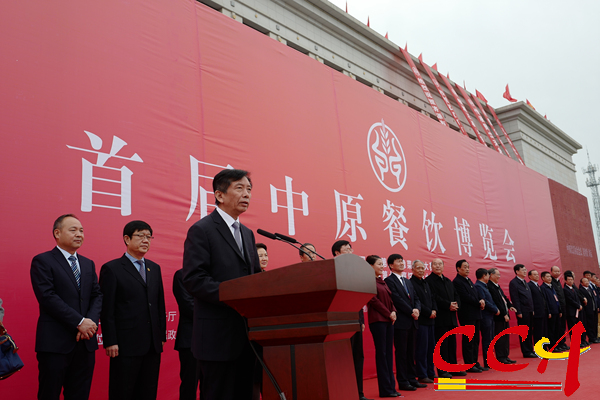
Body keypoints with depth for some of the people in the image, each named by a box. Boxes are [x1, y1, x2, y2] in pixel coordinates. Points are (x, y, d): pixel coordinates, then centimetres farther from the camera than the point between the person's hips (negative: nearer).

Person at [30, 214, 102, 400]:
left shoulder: (88, 264, 16)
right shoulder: (42, 261, -3)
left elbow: (97, 295, 10)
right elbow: (48, 297, -13)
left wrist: (91, 321, -10)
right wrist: (80, 322, -17)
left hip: (86, 341, 6)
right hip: (55, 343, -5)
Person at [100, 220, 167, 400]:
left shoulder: (155, 268, 14)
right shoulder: (112, 269, -3)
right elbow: (107, 309, -8)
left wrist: (162, 334, 10)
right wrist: (110, 342, -12)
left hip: (153, 345, 6)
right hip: (126, 344, -5)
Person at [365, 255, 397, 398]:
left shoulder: (382, 281, 17)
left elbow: (389, 299, 16)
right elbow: (373, 300, -13)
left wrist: (394, 312, -2)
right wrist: (389, 314, -10)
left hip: (388, 320, 8)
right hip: (377, 320, -8)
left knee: (389, 353, 8)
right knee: (381, 353, -3)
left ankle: (391, 386, 13)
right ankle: (385, 389, 2)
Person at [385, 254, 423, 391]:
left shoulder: (407, 281, 19)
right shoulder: (389, 281, -7)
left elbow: (416, 298, 15)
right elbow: (397, 299, -15)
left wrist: (417, 309, -5)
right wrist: (411, 312, -13)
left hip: (412, 322, 8)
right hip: (400, 322, -8)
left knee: (411, 352, 12)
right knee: (401, 352, -1)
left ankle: (412, 379, 19)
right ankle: (402, 382, 5)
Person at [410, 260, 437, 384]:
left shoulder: (426, 283, 18)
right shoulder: (411, 283, -10)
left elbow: (432, 299, 19)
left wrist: (434, 311, 1)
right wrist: (429, 312, -12)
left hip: (430, 320, 8)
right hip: (420, 320, -8)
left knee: (431, 347, 11)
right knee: (421, 348, -5)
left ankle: (430, 373, 20)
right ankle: (422, 375, 2)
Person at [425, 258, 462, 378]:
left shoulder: (448, 281, 19)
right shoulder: (429, 281, -6)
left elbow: (456, 295, 17)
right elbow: (434, 297, -16)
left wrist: (456, 305, -4)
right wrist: (448, 305, -17)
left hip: (451, 318, 8)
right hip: (440, 317, -7)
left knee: (452, 343, 11)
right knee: (441, 344, -4)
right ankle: (442, 370, 3)